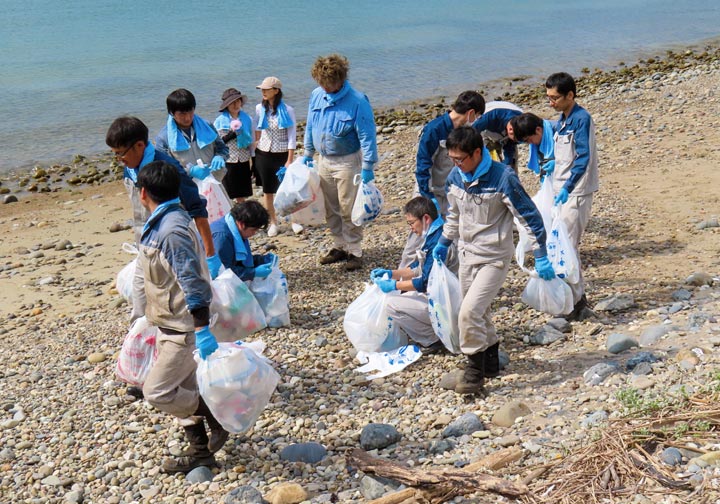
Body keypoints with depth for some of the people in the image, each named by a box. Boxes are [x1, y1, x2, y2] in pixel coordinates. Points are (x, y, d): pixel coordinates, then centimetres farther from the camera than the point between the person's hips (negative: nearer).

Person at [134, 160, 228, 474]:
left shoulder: (171, 229, -25)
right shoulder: (160, 224, 6)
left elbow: (193, 282, -28)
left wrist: (202, 329, -29)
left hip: (184, 329, -10)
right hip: (170, 326, 10)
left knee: (157, 392, -6)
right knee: (181, 391, 17)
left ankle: (219, 417, 9)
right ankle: (200, 451, 29)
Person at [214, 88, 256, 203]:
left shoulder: (248, 120, 4)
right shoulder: (219, 121, -3)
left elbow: (252, 143, 9)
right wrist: (229, 136, -17)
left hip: (243, 163, 2)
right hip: (226, 163, -2)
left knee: (241, 197, 11)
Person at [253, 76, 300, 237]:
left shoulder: (287, 110, -9)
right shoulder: (260, 109, 1)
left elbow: (292, 136, -8)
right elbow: (256, 131, 10)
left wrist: (290, 160, -11)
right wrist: (254, 153, 6)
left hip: (282, 155, -3)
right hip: (263, 154, 3)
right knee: (268, 190, 9)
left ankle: (294, 220, 15)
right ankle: (273, 222, 21)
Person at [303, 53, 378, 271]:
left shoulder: (357, 101, -19)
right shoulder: (316, 96, 0)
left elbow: (367, 136, -17)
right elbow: (310, 127, 13)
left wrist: (367, 167, -19)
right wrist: (308, 154, 16)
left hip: (347, 161, -6)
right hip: (324, 161, 6)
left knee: (349, 209, -2)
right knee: (331, 209, 13)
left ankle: (354, 251, 10)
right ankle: (339, 246, 27)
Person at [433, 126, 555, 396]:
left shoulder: (502, 178, -20)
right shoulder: (455, 177, -1)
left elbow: (529, 216, -14)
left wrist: (541, 257, -14)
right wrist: (444, 242, 22)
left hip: (494, 258, -7)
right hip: (467, 254, 7)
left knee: (470, 311, -17)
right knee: (478, 312, 15)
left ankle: (475, 369, -2)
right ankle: (490, 360, 34)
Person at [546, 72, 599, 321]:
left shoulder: (581, 118, -14)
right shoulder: (562, 120, 13)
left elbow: (583, 158, -21)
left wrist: (567, 188, -26)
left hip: (576, 193, -9)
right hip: (561, 191, 9)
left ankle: (576, 305, -2)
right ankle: (579, 299, 22)